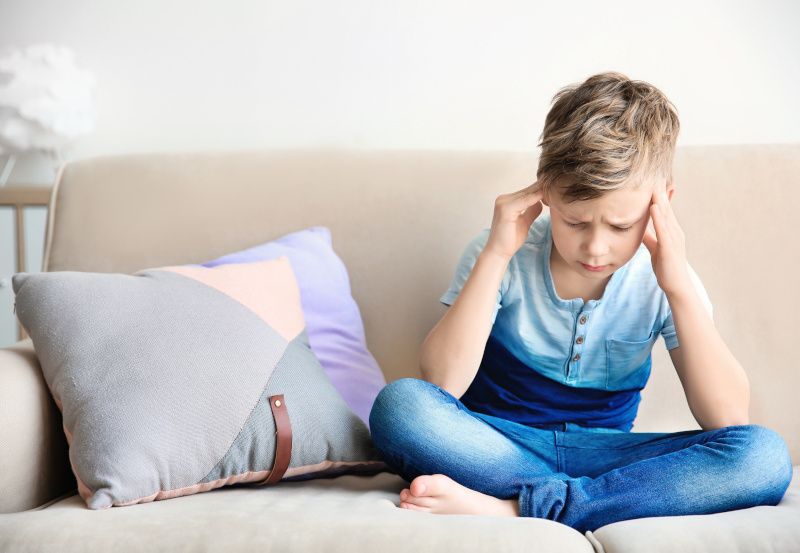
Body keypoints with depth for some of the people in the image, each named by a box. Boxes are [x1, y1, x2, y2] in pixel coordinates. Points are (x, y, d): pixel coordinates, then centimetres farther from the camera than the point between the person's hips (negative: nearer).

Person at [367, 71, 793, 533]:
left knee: (764, 454, -24)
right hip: (496, 445, -1)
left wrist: (680, 287, -21)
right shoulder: (508, 257, -8)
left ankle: (510, 508, -28)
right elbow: (442, 385, -20)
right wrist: (494, 255, -23)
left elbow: (728, 419, -14)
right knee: (399, 403, -31)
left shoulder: (659, 276, -5)